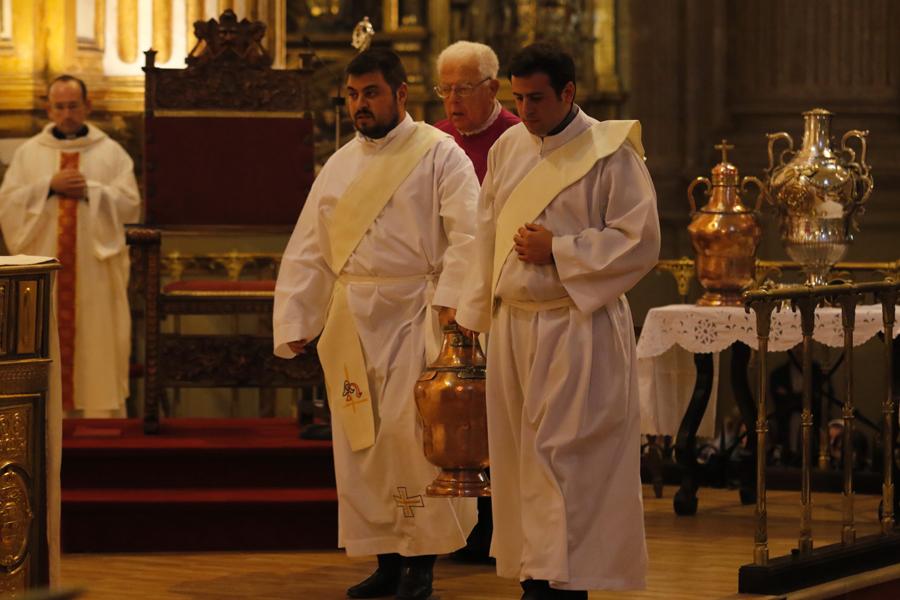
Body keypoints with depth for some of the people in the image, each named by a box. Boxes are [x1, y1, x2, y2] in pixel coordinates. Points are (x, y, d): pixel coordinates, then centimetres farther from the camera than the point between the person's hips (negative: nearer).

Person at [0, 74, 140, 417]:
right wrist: (49, 186, -11)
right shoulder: (29, 153, 9)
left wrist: (90, 191, -13)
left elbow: (129, 204, -1)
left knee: (96, 343, -2)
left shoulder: (110, 152, 7)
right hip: (45, 265, 1)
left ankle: (100, 413, 1)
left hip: (95, 266, -1)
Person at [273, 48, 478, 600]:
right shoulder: (340, 166, 15)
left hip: (413, 315, -6)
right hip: (351, 321, 6)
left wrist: (451, 299, -23)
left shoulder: (439, 155, -1)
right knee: (362, 439, 5)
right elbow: (308, 250, 15)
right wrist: (294, 322, 8)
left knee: (409, 432, -11)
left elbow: (466, 233, -12)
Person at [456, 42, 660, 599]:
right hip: (514, 324, 6)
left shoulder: (609, 153, -8)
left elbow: (640, 240, -11)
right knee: (521, 454, 7)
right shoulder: (508, 148, 10)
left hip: (577, 328, -6)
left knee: (561, 454, -8)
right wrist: (473, 312, 14)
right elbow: (489, 235, 17)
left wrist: (558, 251, -15)